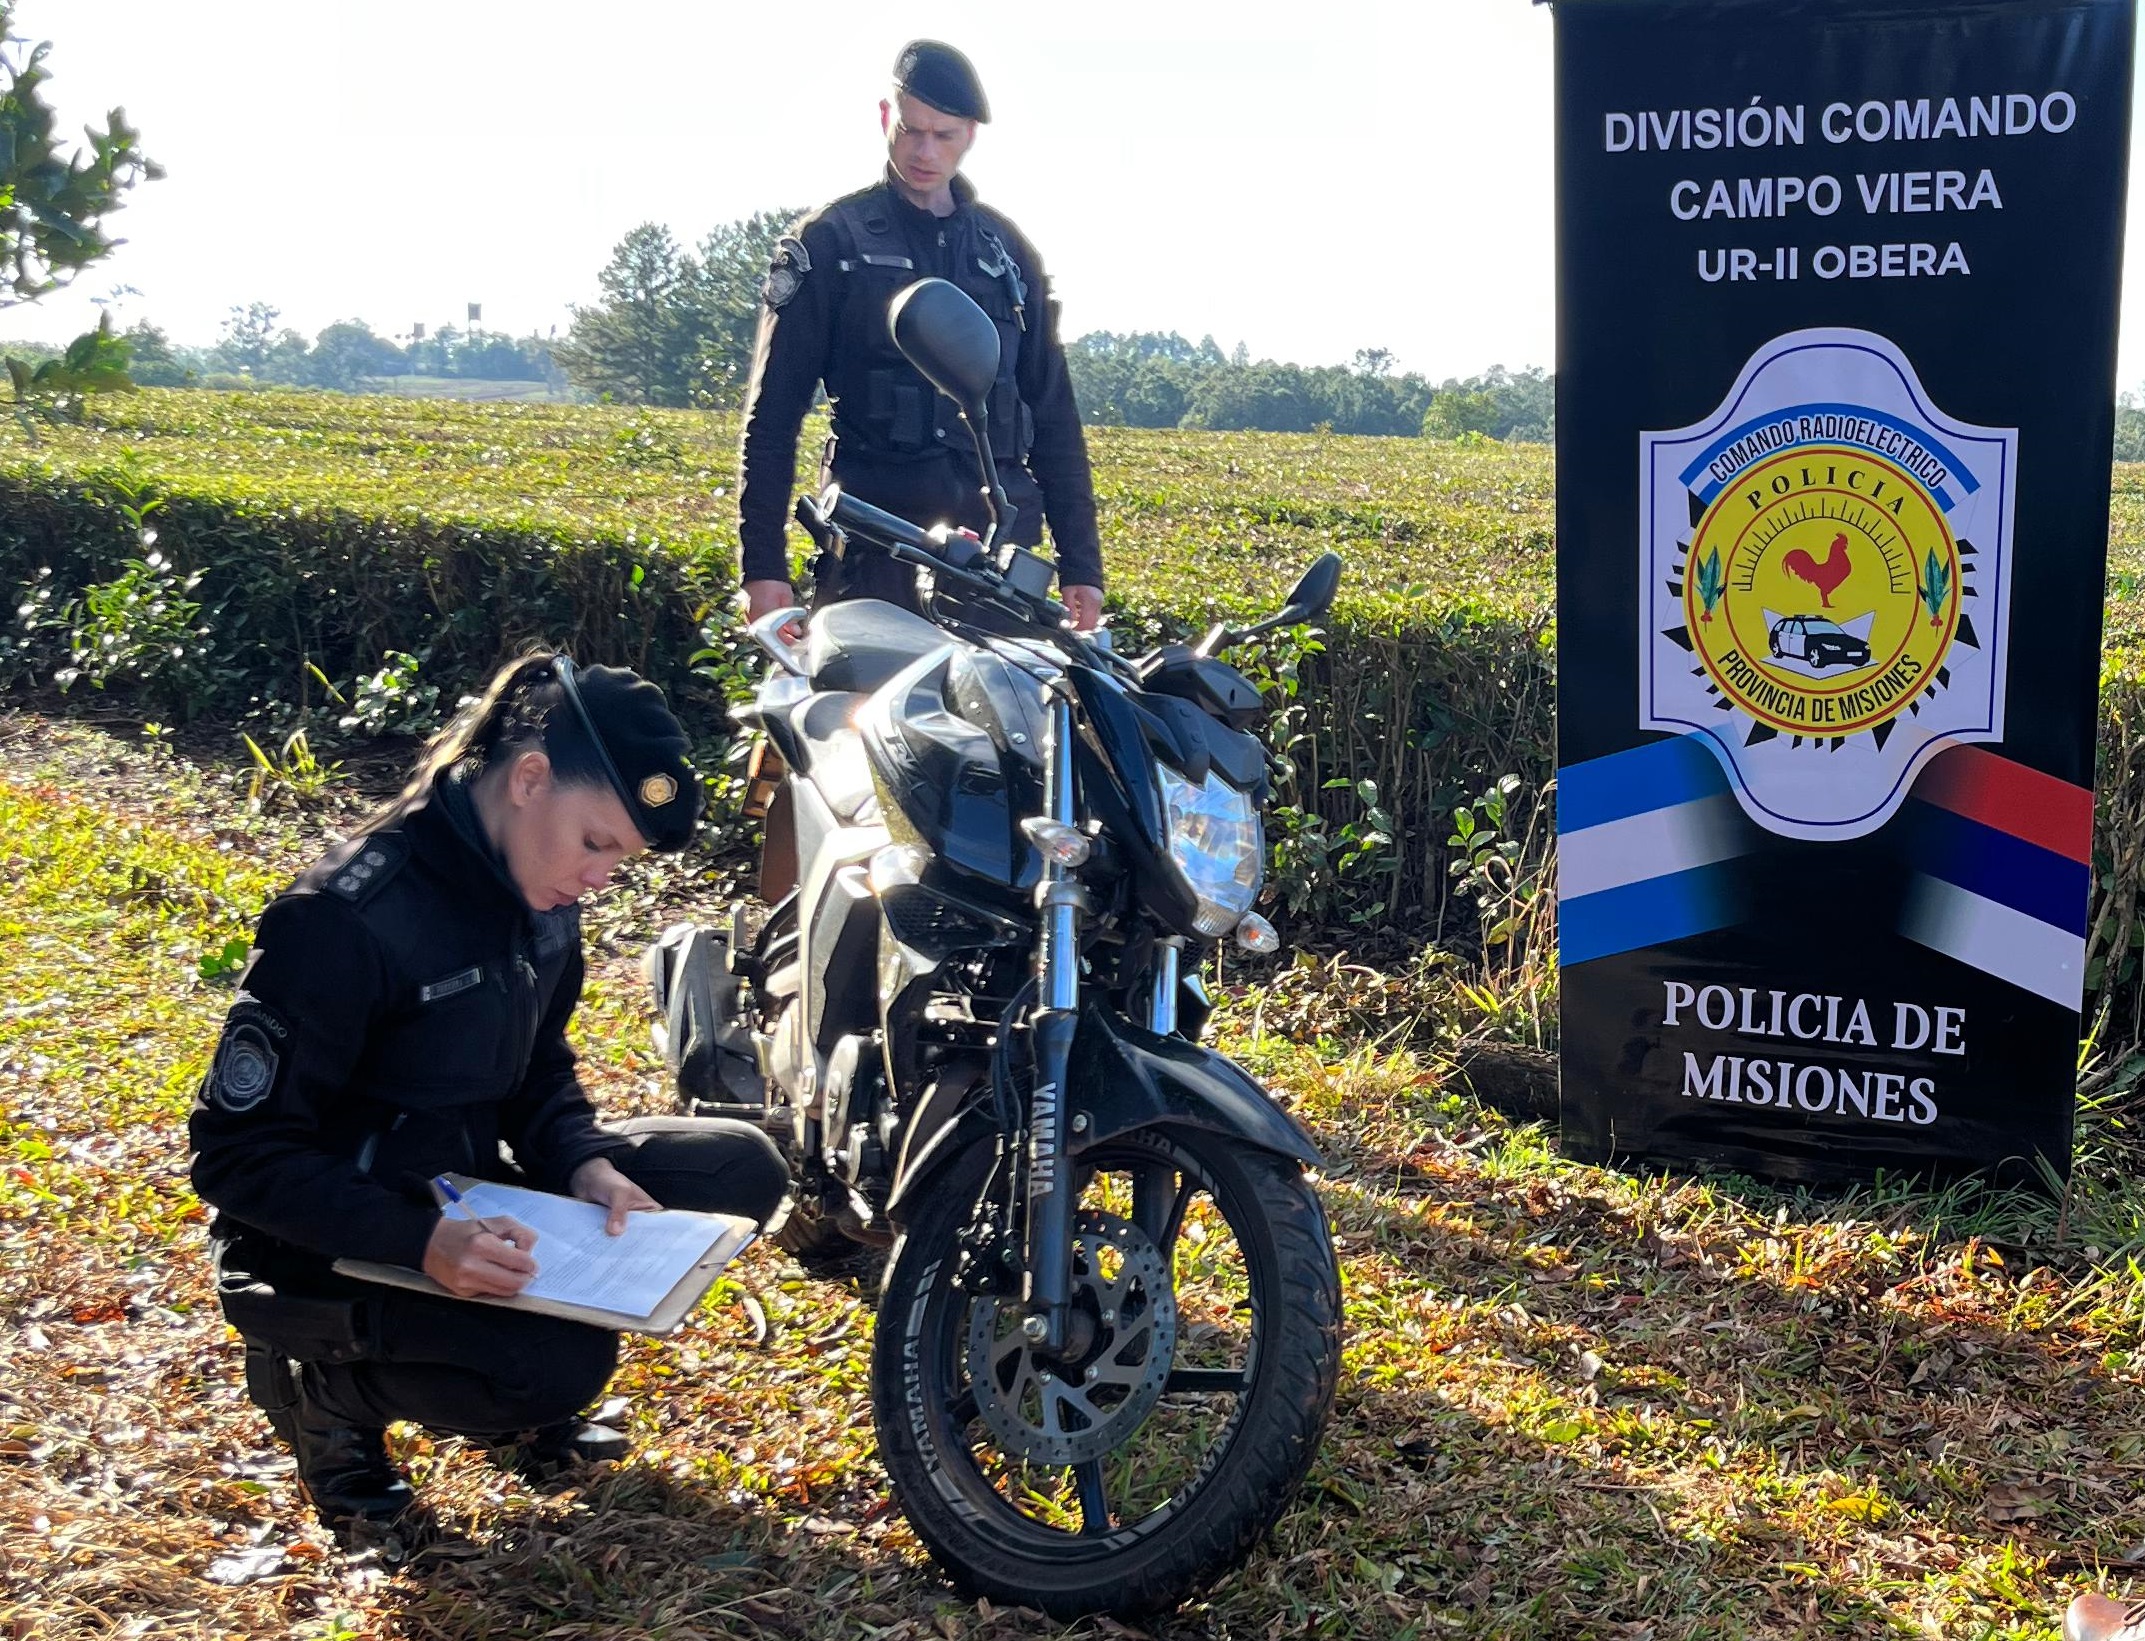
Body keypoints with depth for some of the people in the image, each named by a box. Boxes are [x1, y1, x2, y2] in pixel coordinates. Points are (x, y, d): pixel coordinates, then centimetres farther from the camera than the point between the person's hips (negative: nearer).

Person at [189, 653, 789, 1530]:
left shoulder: (535, 895, -3)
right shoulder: (346, 917, -26)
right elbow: (237, 1154, -23)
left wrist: (588, 1162, -12)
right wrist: (420, 1241, -35)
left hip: (469, 1202, 8)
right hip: (331, 1252, -7)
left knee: (739, 1169, -5)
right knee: (562, 1363, -32)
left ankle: (521, 1398, 7)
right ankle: (332, 1384, -2)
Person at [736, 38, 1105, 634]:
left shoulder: (1007, 249, 17)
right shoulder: (829, 241, 5)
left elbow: (1052, 411, 18)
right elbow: (773, 410, 1)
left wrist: (1080, 562, 11)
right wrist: (763, 562, -6)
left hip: (996, 538, 4)